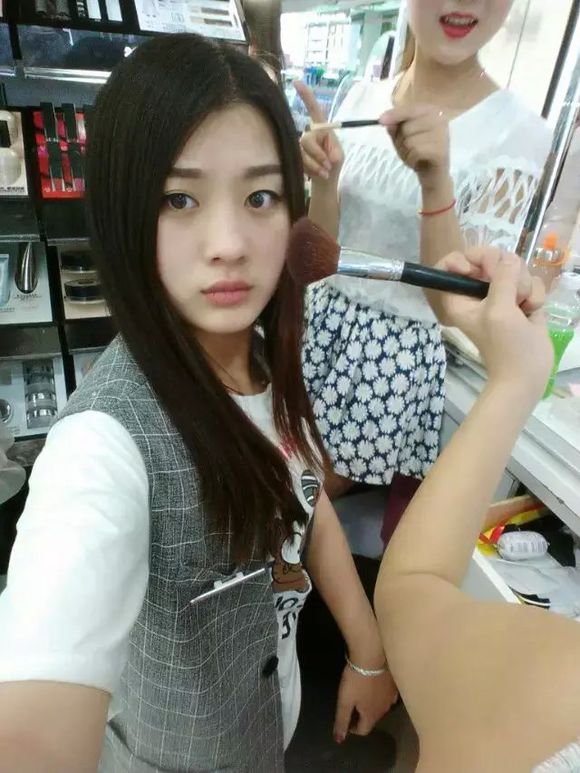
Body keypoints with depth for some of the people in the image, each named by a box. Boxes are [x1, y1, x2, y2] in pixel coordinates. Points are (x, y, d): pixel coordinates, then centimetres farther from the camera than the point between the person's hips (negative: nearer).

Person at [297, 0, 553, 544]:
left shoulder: (519, 134, -11)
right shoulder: (362, 97, 1)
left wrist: (436, 182, -28)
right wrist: (324, 181, -18)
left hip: (399, 352, -4)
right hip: (320, 323, 5)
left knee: (317, 495, 12)